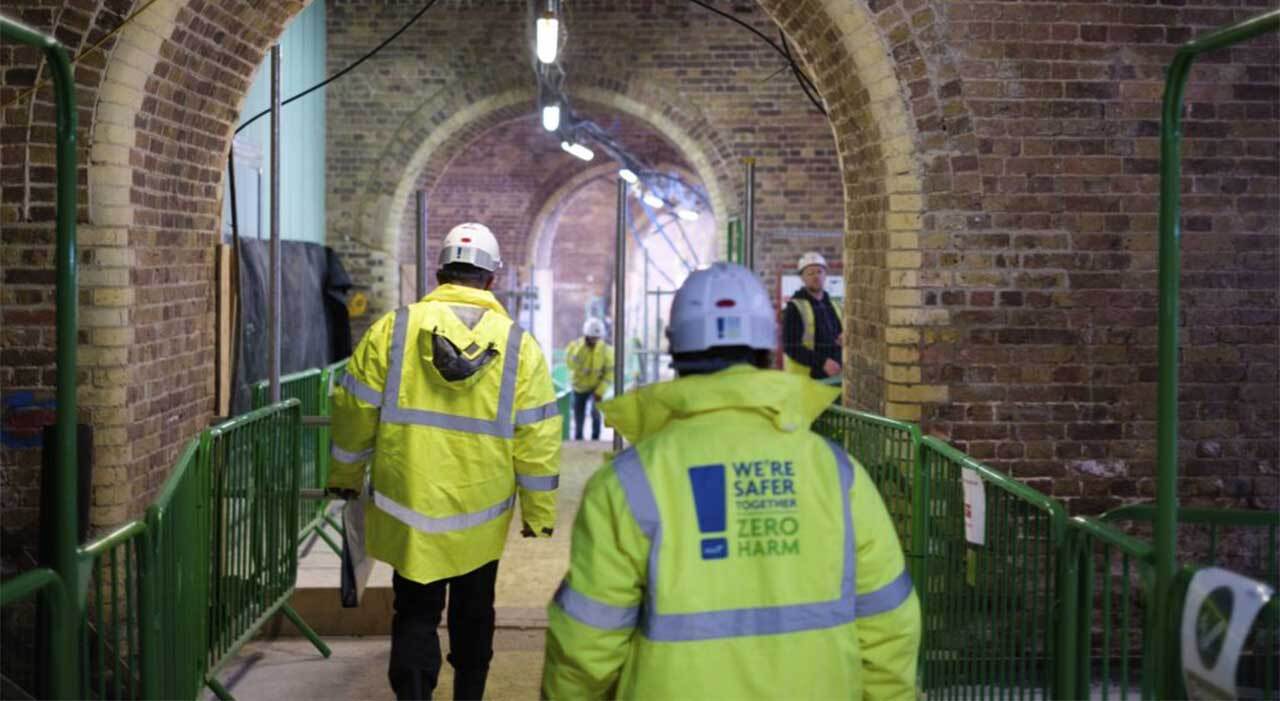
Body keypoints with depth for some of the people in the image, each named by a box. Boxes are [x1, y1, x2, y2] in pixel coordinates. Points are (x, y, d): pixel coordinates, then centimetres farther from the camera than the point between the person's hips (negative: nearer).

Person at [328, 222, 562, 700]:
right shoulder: (519, 345, -6)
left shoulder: (393, 330, -7)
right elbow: (538, 440, -5)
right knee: (473, 614, 20)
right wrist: (539, 513, 6)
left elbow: (355, 412, 0)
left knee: (415, 615, 10)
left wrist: (346, 475, 16)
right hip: (481, 518, 1)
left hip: (406, 510, -1)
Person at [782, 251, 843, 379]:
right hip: (804, 379, -6)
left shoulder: (833, 306, 16)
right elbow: (791, 348, -14)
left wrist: (845, 339, -1)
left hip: (832, 377, 6)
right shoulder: (794, 308, -6)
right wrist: (822, 362, -24)